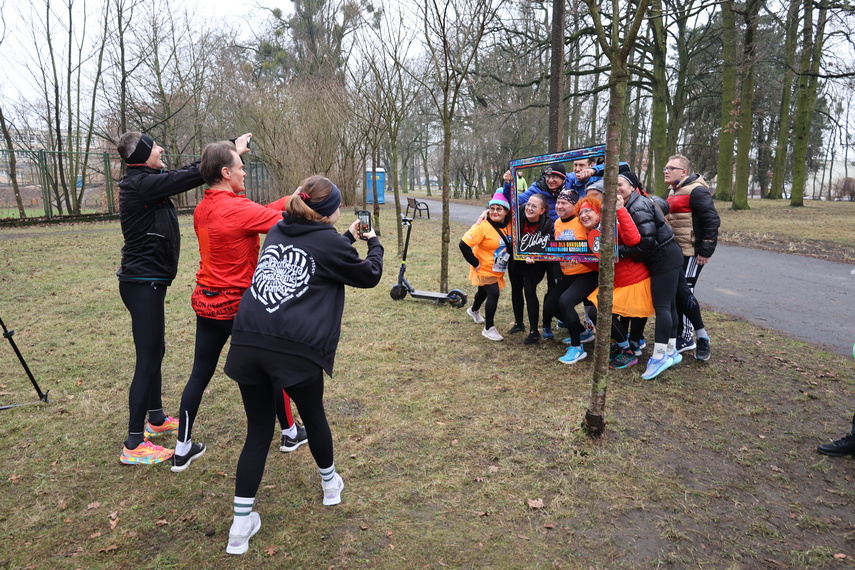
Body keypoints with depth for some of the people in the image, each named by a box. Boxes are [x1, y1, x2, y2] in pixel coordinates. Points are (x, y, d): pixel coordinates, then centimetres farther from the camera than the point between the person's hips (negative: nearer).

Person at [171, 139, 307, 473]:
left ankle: (183, 449, 20)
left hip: (206, 303, 7)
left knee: (200, 374, 13)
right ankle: (290, 433, 28)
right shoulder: (237, 208, -20)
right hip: (240, 306, -7)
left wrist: (289, 199, 9)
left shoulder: (202, 210, 5)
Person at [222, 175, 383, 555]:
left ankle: (241, 525, 16)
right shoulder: (330, 242, 0)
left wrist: (347, 238, 40)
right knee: (313, 416, 21)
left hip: (248, 341, 5)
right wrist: (373, 243, 32)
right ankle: (330, 484, 45)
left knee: (258, 432, 15)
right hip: (296, 348, -5)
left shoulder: (276, 231, 18)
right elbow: (369, 276, 15)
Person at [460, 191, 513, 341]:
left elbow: (511, 246, 10)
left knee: (484, 292, 26)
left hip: (498, 270, 6)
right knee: (494, 294, -18)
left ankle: (474, 311, 56)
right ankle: (489, 329, -4)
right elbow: (464, 245, -27)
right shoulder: (483, 226, -24)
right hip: (484, 269, -6)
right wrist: (475, 263, -22)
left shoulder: (509, 226, -7)